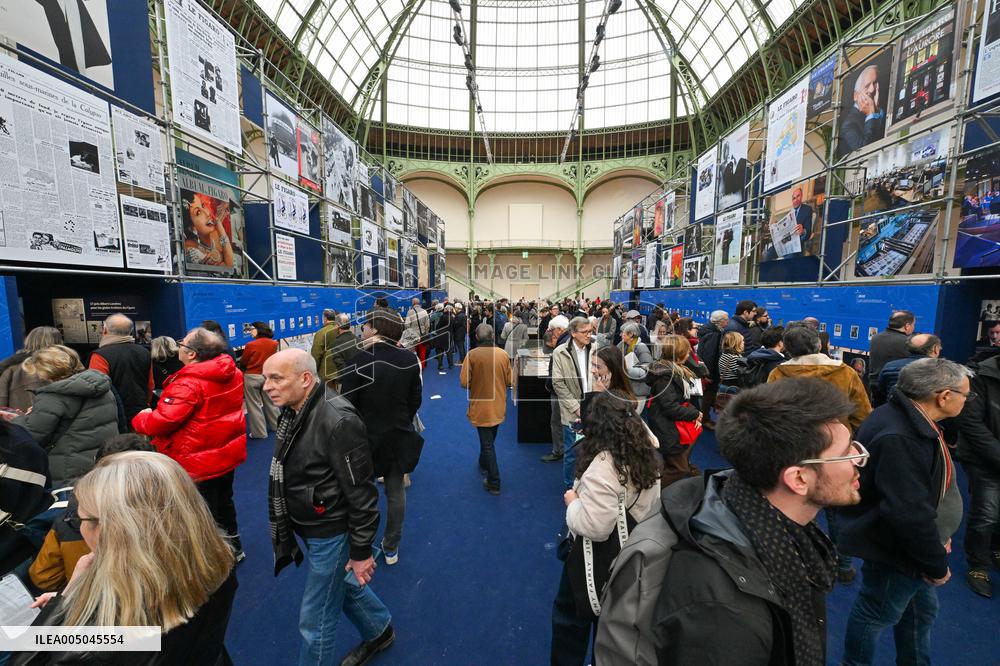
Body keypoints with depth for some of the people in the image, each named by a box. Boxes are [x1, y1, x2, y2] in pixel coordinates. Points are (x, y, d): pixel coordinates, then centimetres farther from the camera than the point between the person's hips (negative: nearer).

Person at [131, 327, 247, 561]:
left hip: (200, 462, -8)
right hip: (229, 452, 8)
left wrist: (141, 419, -4)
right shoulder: (232, 373, -4)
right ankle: (233, 548, 42)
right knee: (224, 501, 26)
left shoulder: (188, 384, -27)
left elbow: (162, 421, -25)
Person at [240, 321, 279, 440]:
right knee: (270, 402, 18)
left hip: (252, 377, -4)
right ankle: (276, 425, 30)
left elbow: (242, 363, -3)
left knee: (254, 405, 6)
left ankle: (259, 432, 12)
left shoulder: (251, 345, -16)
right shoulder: (273, 343, -5)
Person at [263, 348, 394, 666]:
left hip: (331, 533, -9)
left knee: (315, 619, 10)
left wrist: (361, 552, -18)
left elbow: (361, 493, -26)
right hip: (307, 527, 9)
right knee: (343, 585, 27)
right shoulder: (291, 413, -1)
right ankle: (380, 630, 53)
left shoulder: (338, 421, -31)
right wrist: (284, 530, 20)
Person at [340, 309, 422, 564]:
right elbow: (415, 399, -2)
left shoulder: (359, 359, -21)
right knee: (396, 491, 17)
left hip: (365, 436, -2)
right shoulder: (409, 359, -10)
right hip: (399, 436, 3)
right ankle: (391, 548, 33)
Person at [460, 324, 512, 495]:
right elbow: (509, 381, -2)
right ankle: (484, 464, 49)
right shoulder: (503, 354, -9)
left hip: (481, 407, -4)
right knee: (489, 438, 26)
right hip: (499, 406, 4)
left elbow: (464, 382, -17)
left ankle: (493, 483, 13)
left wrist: (476, 384, 3)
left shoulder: (472, 355, -18)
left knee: (487, 443, 7)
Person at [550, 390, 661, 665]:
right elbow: (651, 507, 7)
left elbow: (594, 527, -32)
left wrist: (572, 501, -16)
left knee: (570, 614, 19)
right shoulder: (648, 457, -7)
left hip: (597, 558, -7)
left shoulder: (603, 465, -32)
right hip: (631, 552, 7)